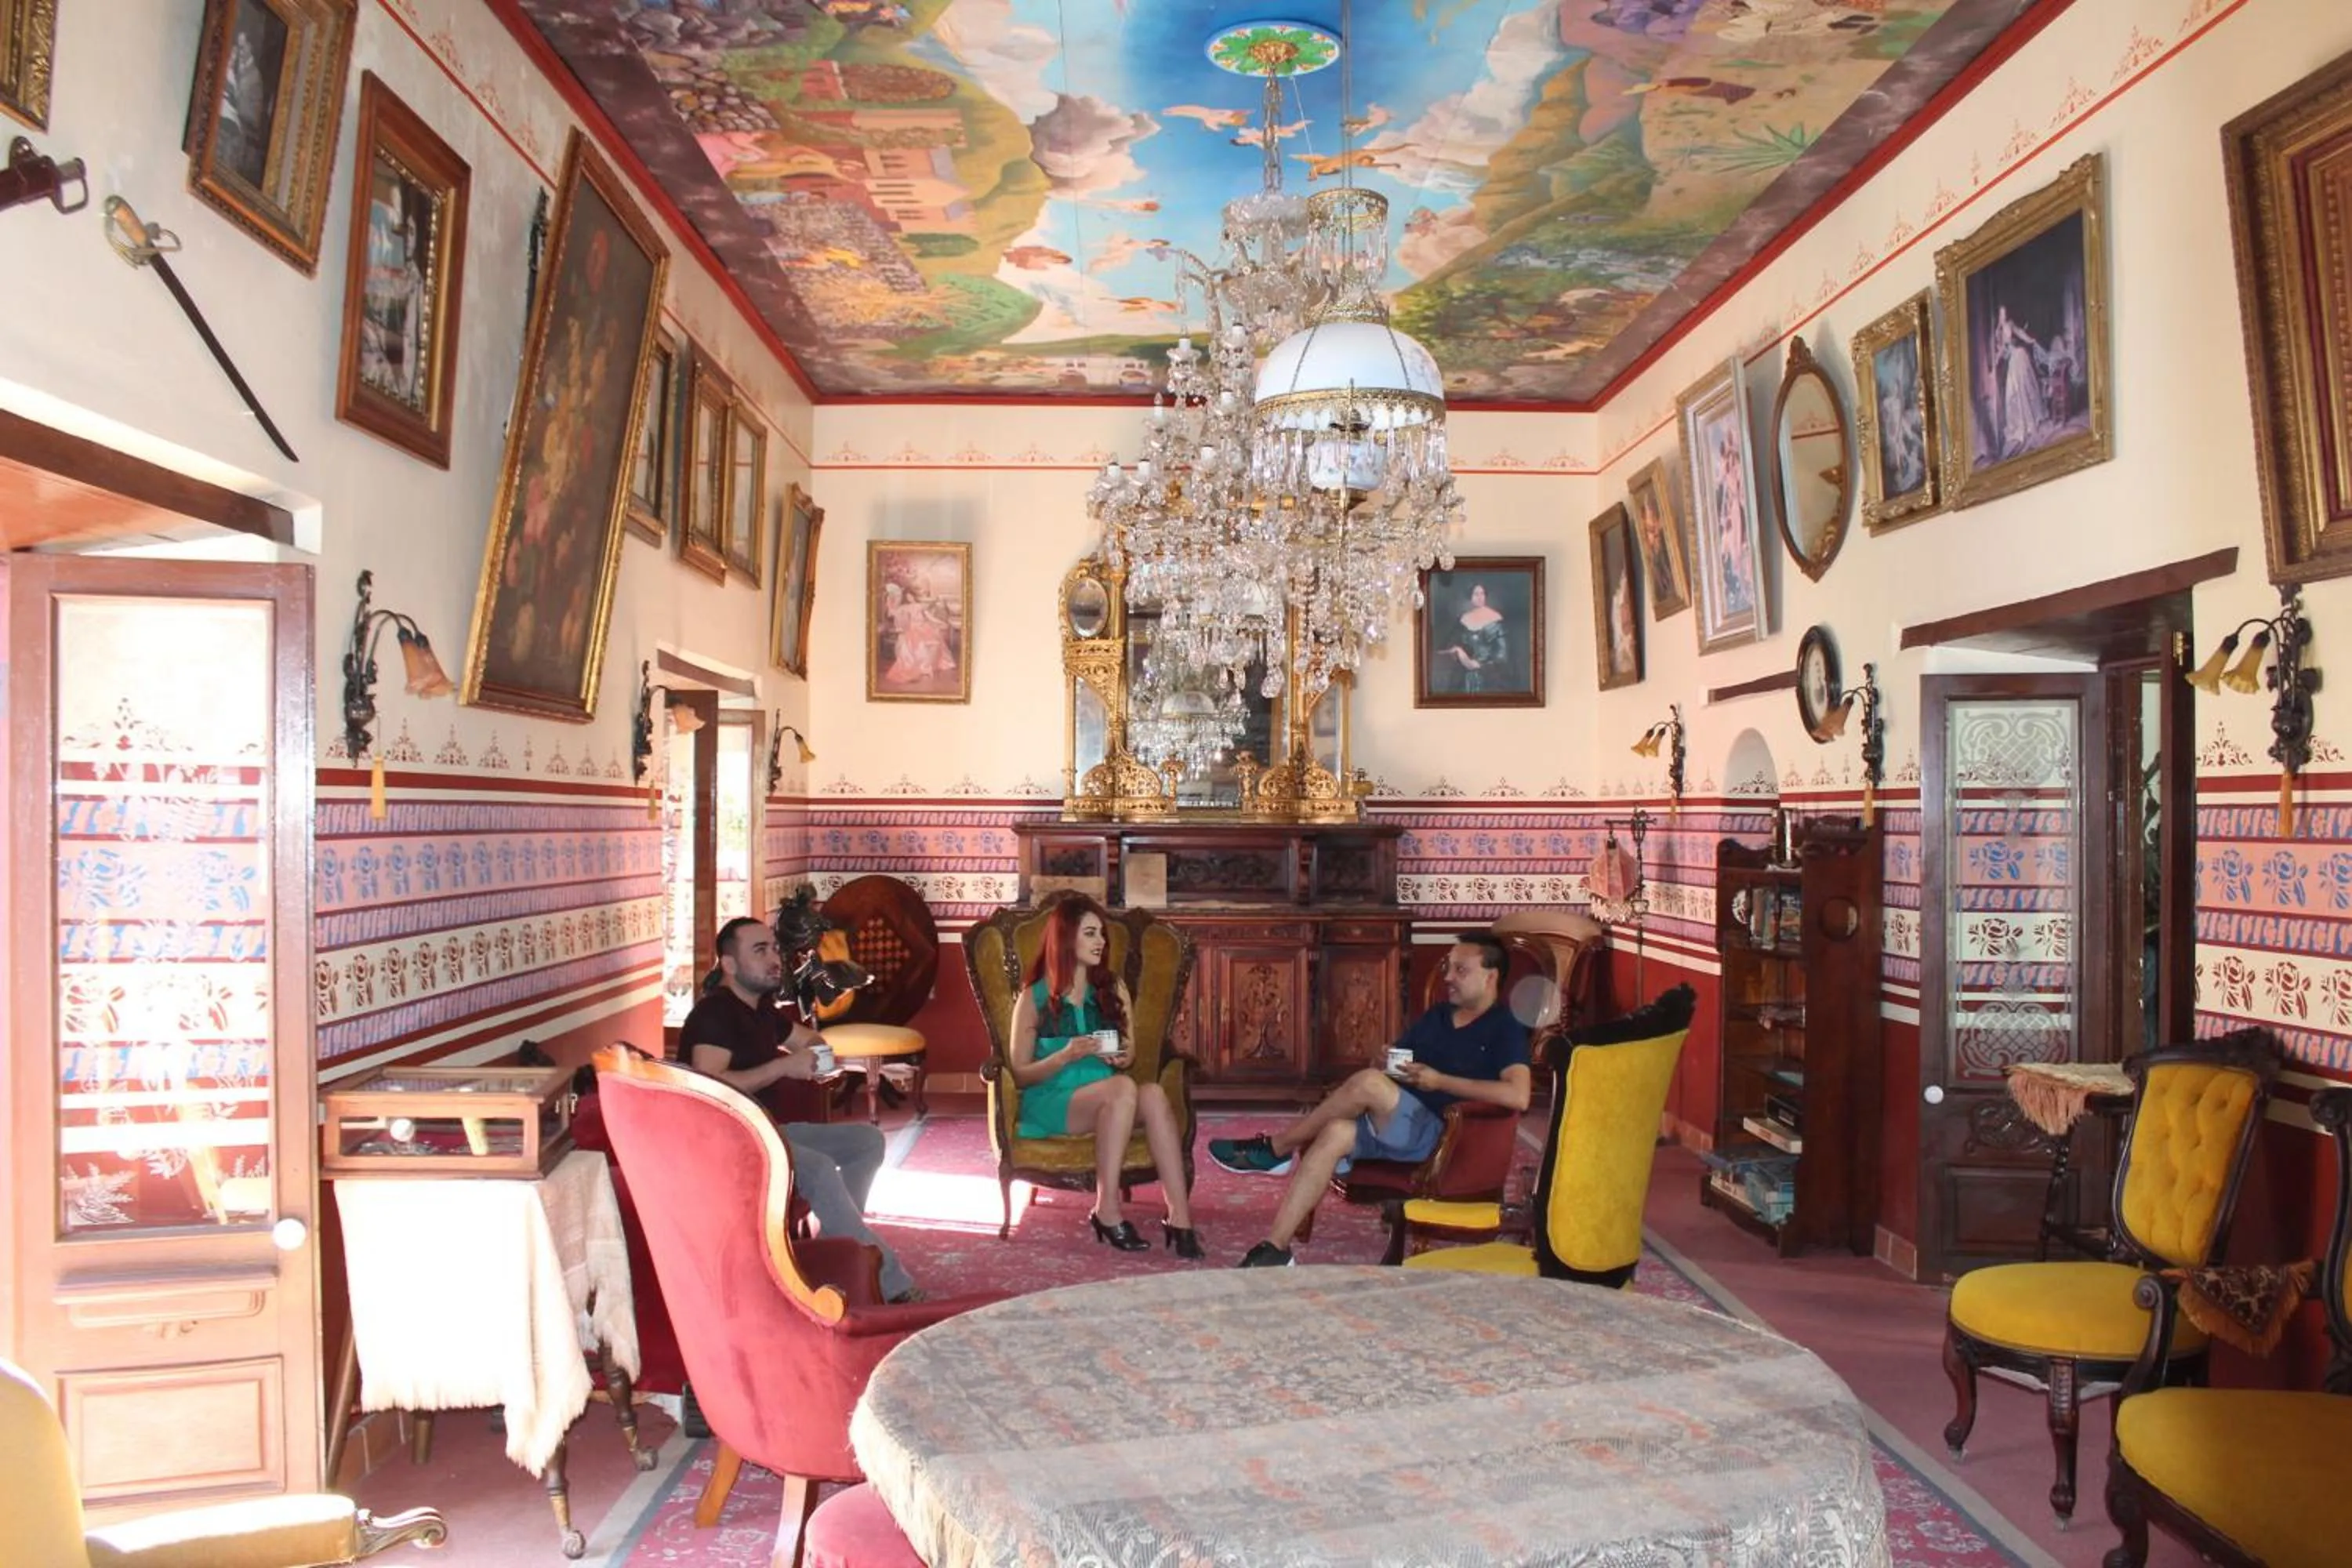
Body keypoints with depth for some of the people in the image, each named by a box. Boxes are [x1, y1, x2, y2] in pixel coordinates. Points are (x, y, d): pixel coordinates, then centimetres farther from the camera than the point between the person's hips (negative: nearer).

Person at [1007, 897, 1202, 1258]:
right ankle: (1107, 1211, -29)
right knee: (1122, 1088, -34)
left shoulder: (1114, 990, 13)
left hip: (1104, 1102, 4)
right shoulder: (1034, 998, 1)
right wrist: (1066, 1056, -17)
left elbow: (1131, 1053, 18)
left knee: (1153, 1094, -31)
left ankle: (1179, 1217, -37)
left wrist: (1124, 1058, -7)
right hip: (1051, 1103, -4)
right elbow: (1020, 1075, 0)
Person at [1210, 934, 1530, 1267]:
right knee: (1336, 1132, -25)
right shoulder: (1436, 1016, 21)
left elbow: (1518, 1096, -19)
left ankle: (1275, 1149, -14)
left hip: (1437, 1135, -7)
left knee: (1370, 1083, -31)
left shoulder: (1505, 1030, -2)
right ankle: (1274, 1249, -26)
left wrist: (1440, 1081, -16)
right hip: (1389, 1126, 7)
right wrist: (1385, 1062, 1)